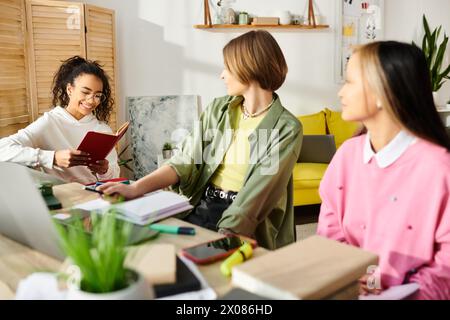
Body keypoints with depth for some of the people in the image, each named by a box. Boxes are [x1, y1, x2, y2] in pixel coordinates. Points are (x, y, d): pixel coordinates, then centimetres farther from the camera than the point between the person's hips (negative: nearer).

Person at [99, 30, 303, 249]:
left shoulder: (287, 128, -7)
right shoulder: (218, 109, 9)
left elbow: (259, 192, -17)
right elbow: (187, 160, 1)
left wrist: (225, 234, -28)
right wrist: (136, 188, -12)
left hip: (247, 227, -5)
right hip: (202, 209, 5)